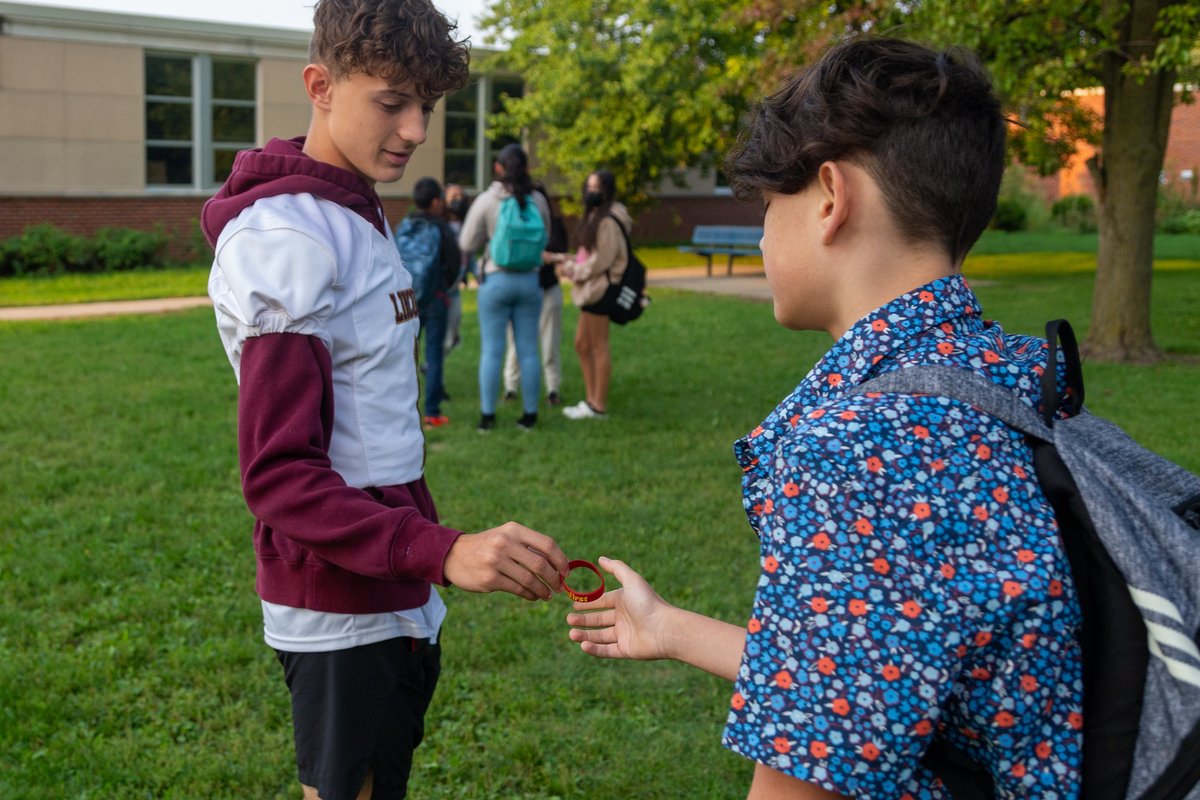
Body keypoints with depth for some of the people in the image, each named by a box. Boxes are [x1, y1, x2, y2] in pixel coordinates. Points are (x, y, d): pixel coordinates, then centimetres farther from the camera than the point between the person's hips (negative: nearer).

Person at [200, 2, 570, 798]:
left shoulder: (363, 217, 10)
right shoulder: (288, 238, -19)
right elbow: (278, 474, -25)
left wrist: (430, 545, 14)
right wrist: (443, 551, -36)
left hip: (399, 594, 9)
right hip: (341, 604, -9)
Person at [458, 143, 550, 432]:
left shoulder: (486, 201, -9)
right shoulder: (537, 200, -1)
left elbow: (467, 244, -4)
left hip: (496, 280, -2)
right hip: (529, 280, 2)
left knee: (491, 350, 4)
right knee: (528, 350, 8)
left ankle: (487, 415, 7)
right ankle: (530, 414, 13)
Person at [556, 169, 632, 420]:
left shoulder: (607, 221, -16)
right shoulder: (595, 216, 15)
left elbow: (601, 260, -19)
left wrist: (572, 269, -10)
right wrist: (570, 262, 4)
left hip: (600, 288, -10)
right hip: (591, 289, 10)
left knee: (599, 347, -2)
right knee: (582, 344, 14)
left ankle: (598, 406, 5)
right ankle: (591, 399, 21)